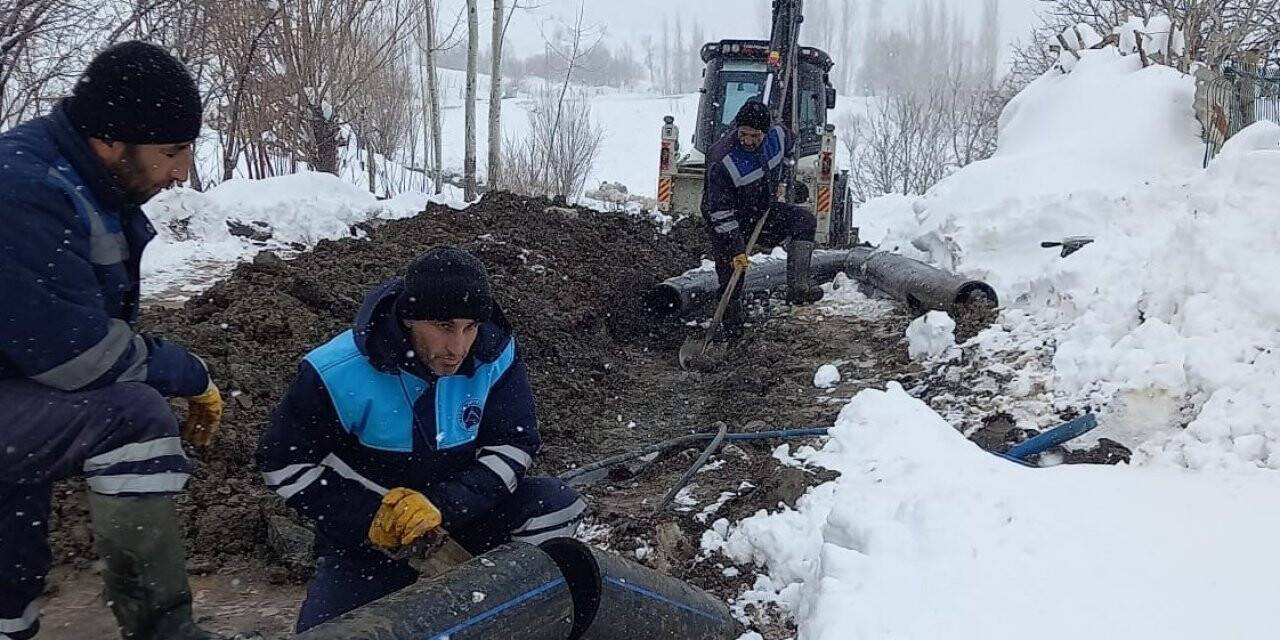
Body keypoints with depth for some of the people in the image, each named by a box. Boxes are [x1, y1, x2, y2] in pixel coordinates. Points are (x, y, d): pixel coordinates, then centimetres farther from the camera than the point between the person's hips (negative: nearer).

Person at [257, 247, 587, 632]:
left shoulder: (496, 356, -17)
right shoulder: (339, 373, -22)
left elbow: (513, 444, -13)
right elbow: (284, 462, -12)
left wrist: (443, 506, -28)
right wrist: (366, 521, -21)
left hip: (464, 507, 2)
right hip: (366, 530, -2)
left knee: (556, 506, -19)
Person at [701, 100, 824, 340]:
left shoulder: (777, 135, -16)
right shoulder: (722, 161, -34)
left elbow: (787, 146, 13)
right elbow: (721, 212, -29)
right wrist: (735, 249, -30)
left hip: (762, 209, 5)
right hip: (724, 221, -5)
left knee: (805, 220, -13)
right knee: (730, 275, -2)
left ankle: (797, 286, -18)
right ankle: (732, 327, 20)